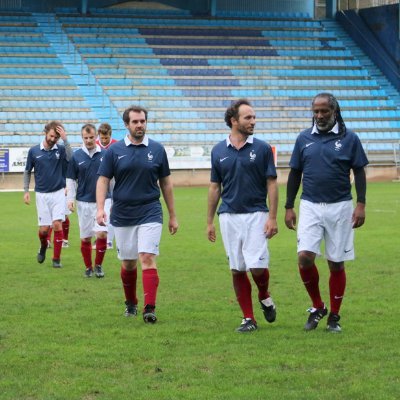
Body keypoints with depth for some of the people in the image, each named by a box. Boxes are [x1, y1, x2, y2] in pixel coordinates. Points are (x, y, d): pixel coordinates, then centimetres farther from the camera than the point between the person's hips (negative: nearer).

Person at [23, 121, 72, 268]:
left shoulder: (61, 149, -3)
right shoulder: (34, 151, 0)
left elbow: (71, 159, -24)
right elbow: (27, 171, 11)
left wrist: (65, 140, -28)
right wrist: (26, 191, 4)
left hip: (58, 193, -1)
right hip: (42, 194, 1)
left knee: (57, 224, -10)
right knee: (44, 229, 1)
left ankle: (56, 259, 1)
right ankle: (43, 247, 34)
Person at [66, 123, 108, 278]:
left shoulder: (105, 155, 2)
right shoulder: (76, 156, 2)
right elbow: (71, 180, 7)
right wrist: (70, 199, -2)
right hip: (83, 202, 1)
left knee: (102, 234, -12)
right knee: (85, 238, 4)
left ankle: (98, 265, 5)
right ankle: (88, 267, 18)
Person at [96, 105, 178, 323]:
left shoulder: (157, 149, 2)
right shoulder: (114, 150, 0)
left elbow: (166, 183, 9)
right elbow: (103, 180, 1)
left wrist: (173, 215, 9)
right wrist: (100, 208, -14)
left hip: (150, 214, -1)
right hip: (122, 215, 1)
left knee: (147, 259, -14)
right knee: (128, 263, 10)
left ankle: (149, 308, -17)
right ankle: (130, 303, 30)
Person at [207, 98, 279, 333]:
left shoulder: (262, 149, -1)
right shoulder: (218, 151, 6)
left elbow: (272, 184, -1)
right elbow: (215, 188, 12)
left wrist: (273, 217, -9)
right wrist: (210, 221, 11)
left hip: (256, 214, -2)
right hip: (229, 216, 2)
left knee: (257, 267, -11)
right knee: (237, 270, 3)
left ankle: (265, 297, 21)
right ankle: (249, 318, 11)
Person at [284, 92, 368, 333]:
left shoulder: (349, 138, -1)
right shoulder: (304, 139, 6)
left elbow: (359, 172, 2)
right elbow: (295, 174, 12)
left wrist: (361, 204, -7)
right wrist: (289, 207, 9)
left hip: (340, 207, -1)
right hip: (310, 206, 2)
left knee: (336, 263, 3)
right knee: (305, 257, -13)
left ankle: (334, 317, 15)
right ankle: (317, 307, 8)